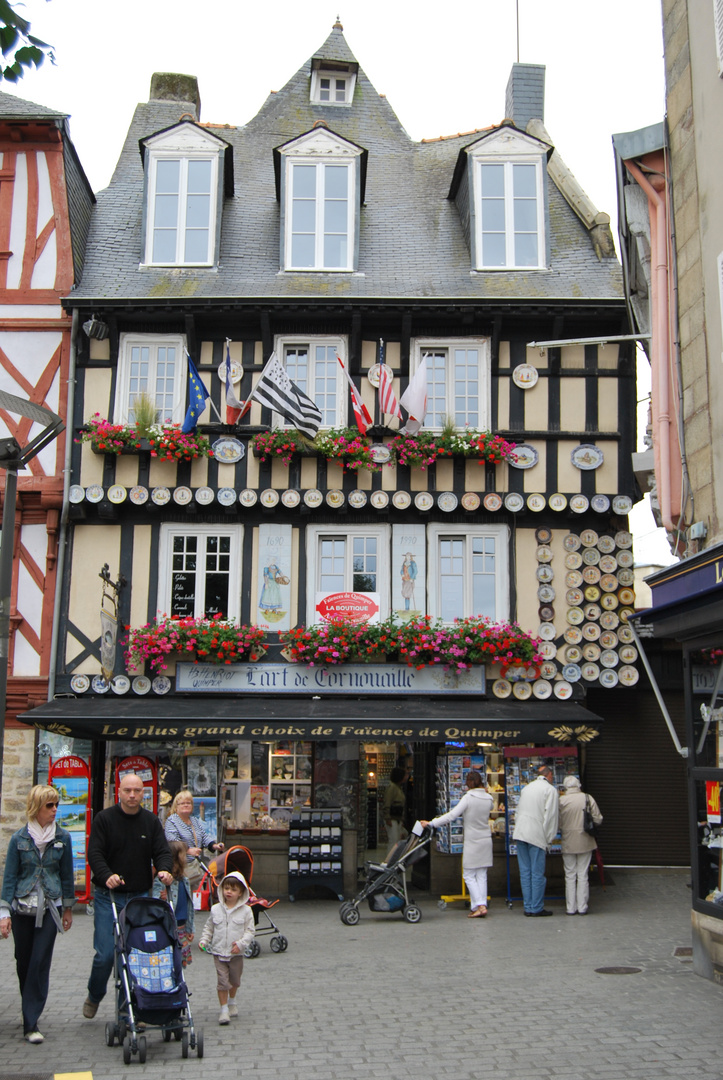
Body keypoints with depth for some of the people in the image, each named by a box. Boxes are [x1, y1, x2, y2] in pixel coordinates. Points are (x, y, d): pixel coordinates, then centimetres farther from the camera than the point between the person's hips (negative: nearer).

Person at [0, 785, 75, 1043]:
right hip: (22, 909, 1)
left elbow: (67, 874, 8)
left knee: (41, 963, -7)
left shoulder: (62, 838, 0)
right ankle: (30, 1009, 34)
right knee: (23, 961, 11)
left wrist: (67, 908, 11)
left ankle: (30, 1024, -3)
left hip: (50, 908, 0)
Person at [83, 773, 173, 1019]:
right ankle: (94, 997, 24)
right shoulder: (104, 819, -2)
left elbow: (162, 851, 1)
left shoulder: (151, 821, 6)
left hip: (140, 897, 2)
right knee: (106, 954, -3)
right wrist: (107, 875, -27)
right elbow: (95, 853, -9)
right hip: (108, 897, -2)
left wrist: (164, 869, -21)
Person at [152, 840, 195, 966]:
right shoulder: (160, 881, -14)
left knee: (181, 962, 11)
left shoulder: (184, 880, 10)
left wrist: (190, 929, 18)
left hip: (182, 929, 7)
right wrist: (161, 899, -38)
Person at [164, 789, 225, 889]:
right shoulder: (171, 821, -2)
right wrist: (188, 850, -29)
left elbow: (205, 836, 14)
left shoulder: (196, 821, 21)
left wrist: (214, 845, -7)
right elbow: (173, 842, -16)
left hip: (197, 865, 7)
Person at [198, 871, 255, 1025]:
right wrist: (204, 941, -4)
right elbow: (209, 928, 10)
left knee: (235, 980, 16)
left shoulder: (245, 911, -5)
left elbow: (250, 931, -4)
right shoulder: (216, 909, 0)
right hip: (219, 952, 0)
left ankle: (232, 1002, 40)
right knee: (222, 980, -5)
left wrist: (241, 943, -16)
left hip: (236, 953, 0)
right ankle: (224, 1009, 5)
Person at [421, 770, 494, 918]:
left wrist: (432, 823, -18)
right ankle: (481, 905, 8)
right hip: (486, 839, 6)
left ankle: (479, 906, -8)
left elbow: (452, 815, -20)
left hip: (472, 842, -6)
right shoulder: (488, 799, 0)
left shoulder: (468, 798, -15)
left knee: (469, 875, 2)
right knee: (481, 875, 10)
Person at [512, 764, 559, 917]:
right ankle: (537, 908, 3)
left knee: (525, 872, 9)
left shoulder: (526, 788, 18)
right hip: (536, 835, -6)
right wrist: (549, 838, -3)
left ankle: (528, 907, 12)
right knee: (537, 873, 0)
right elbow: (550, 815, -8)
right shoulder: (550, 789, -1)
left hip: (520, 833, 6)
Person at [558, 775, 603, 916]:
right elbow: (598, 820, -4)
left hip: (568, 843, -1)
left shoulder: (561, 800, -9)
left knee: (570, 876, 8)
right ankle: (582, 907, 11)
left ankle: (571, 908, 11)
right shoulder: (588, 798, -6)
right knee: (583, 875, 9)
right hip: (585, 842, 1)